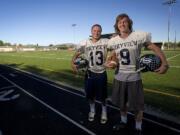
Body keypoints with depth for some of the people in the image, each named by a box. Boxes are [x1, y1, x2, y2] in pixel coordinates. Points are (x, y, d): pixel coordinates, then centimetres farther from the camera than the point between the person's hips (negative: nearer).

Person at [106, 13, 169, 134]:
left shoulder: (139, 36, -11)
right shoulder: (113, 41, 0)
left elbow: (155, 48, -6)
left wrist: (165, 63, -17)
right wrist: (110, 62, -3)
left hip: (134, 77, -3)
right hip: (119, 77, 4)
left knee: (138, 106, 8)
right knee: (121, 103, 20)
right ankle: (123, 121, 46)